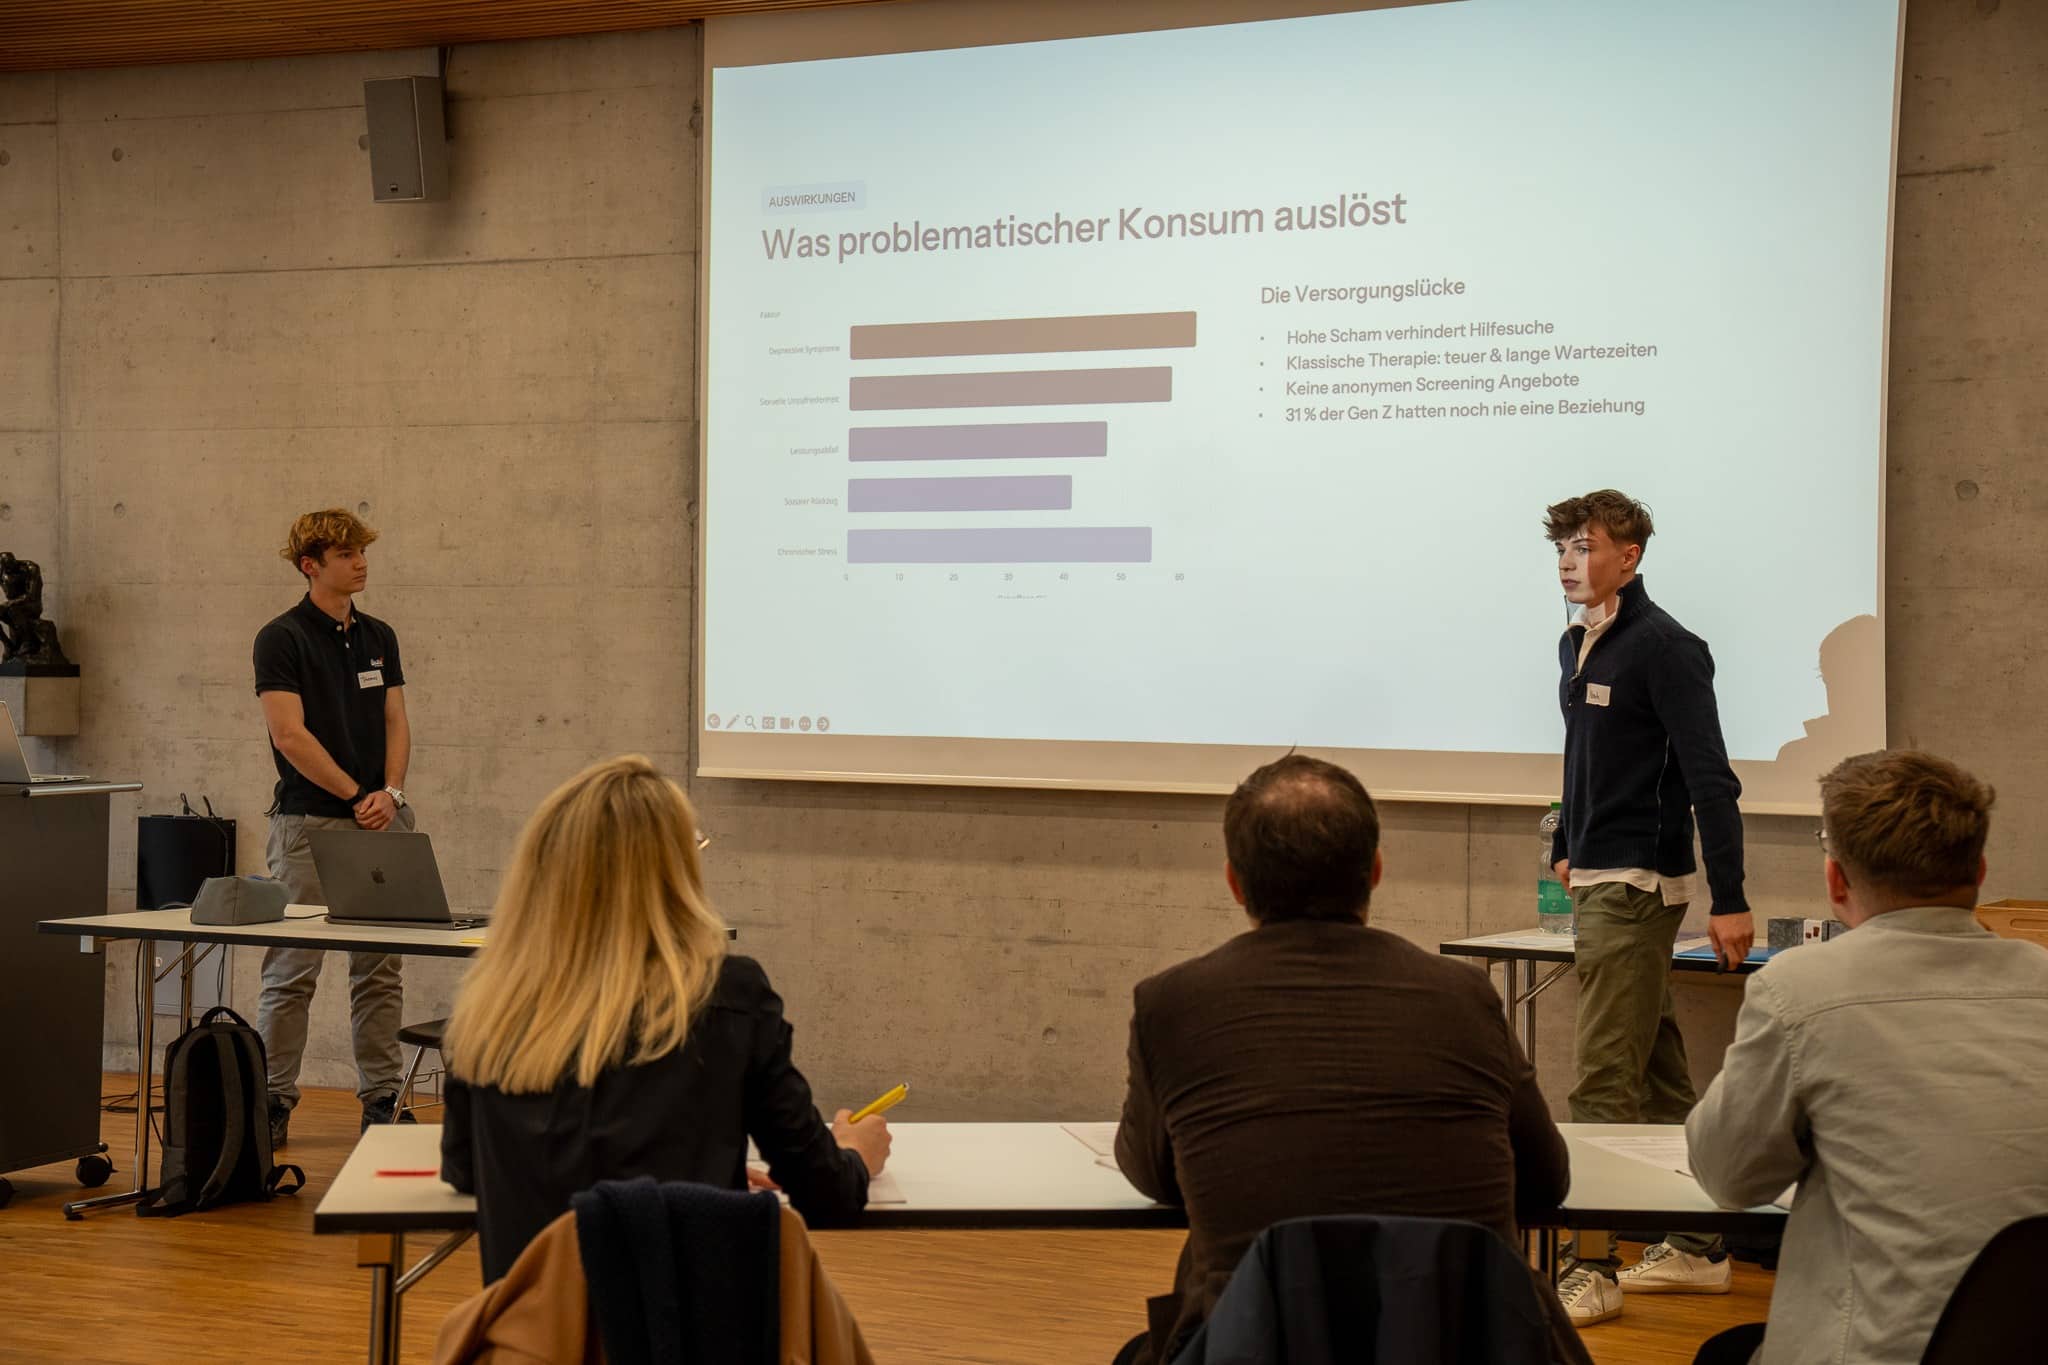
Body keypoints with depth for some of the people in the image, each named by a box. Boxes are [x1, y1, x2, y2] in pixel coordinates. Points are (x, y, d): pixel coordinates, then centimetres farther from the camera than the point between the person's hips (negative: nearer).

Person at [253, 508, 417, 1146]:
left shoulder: (379, 637, 13)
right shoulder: (282, 638, -5)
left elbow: (396, 722, 10)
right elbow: (290, 735, -12)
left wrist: (390, 792, -7)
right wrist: (357, 795, -12)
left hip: (381, 823, 5)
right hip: (309, 823, -5)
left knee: (380, 969, 7)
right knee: (291, 972, -1)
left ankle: (381, 1099, 14)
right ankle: (273, 1103, 7)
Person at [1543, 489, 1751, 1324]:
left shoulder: (1663, 649, -14)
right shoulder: (1576, 645, 12)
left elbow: (1711, 781, -18)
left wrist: (1729, 901, -21)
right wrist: (1566, 847, 28)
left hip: (1639, 884, -9)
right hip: (1600, 881, 9)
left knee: (1604, 1081, -9)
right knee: (1658, 1074, 15)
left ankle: (1592, 1269, -4)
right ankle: (1698, 1250, 24)